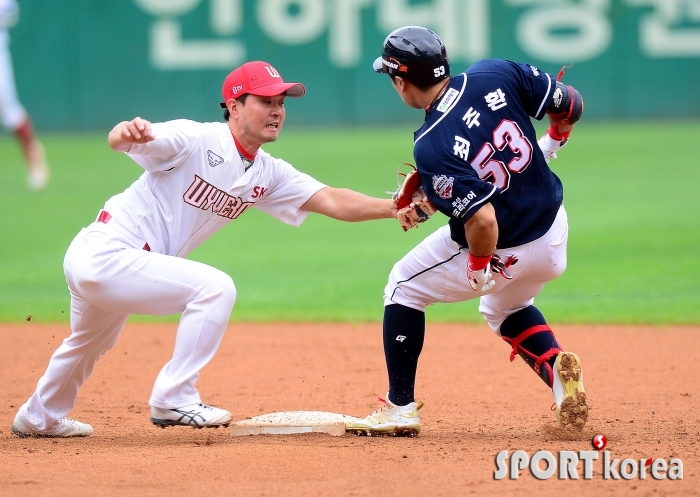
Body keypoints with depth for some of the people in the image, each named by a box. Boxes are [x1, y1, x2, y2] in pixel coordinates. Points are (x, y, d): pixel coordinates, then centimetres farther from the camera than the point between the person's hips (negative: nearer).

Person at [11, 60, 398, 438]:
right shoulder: (195, 140, -20)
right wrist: (127, 132, -57)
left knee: (90, 345, 32)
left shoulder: (268, 175, 4)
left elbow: (332, 202, -3)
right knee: (215, 287, -21)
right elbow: (117, 141, -32)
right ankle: (173, 400, -13)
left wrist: (392, 208, -17)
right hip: (106, 254, -9)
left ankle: (40, 419, 56)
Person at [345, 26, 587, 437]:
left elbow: (483, 221, -32)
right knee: (506, 307, 34)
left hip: (500, 251, -6)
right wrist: (553, 142, 18)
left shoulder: (430, 147, -26)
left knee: (404, 287, 17)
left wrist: (477, 269, -13)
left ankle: (400, 408, 17)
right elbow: (570, 106, -3)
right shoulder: (495, 76, -12)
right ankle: (558, 367, 6)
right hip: (553, 230, 6)